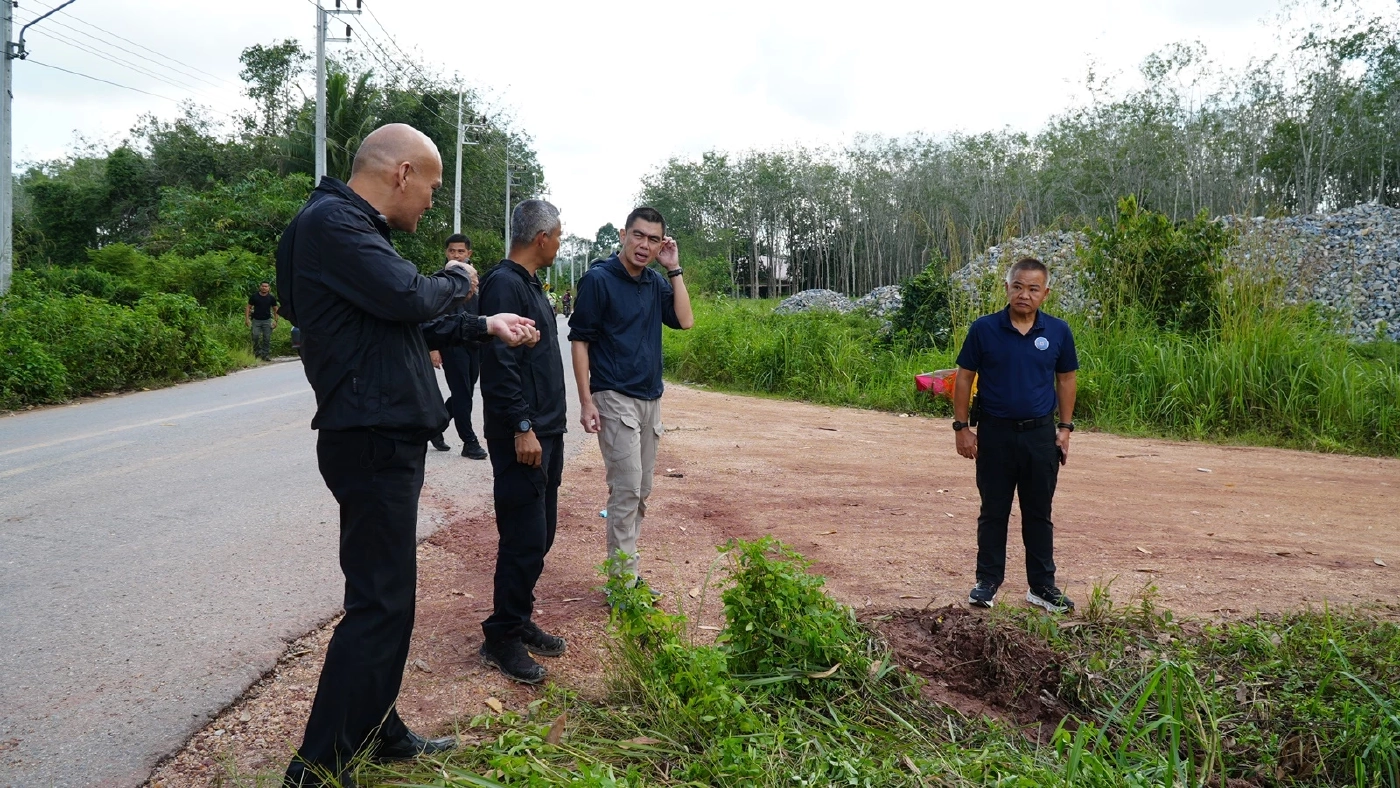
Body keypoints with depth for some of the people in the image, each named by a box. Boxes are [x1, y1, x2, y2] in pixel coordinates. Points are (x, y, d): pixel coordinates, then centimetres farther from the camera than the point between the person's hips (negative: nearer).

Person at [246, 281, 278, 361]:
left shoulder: (271, 298, 4)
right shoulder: (254, 297, 2)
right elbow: (248, 307, 6)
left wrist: (275, 320, 3)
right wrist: (247, 318, -4)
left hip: (267, 320, 0)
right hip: (256, 320, 0)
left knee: (267, 338, -3)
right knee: (255, 337, -9)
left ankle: (266, 354, 3)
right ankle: (257, 351, 9)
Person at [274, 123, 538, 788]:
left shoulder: (352, 225, 18)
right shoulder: (332, 221, -14)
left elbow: (405, 324, 26)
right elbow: (407, 297, -25)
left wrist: (485, 327, 27)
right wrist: (458, 279, -4)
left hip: (384, 439, 11)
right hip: (371, 441, -11)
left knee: (387, 594, 18)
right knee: (379, 603, -8)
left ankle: (377, 728, 31)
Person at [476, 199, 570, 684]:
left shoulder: (530, 284, 17)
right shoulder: (504, 284, -14)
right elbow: (500, 363, -21)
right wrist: (522, 428, -22)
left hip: (546, 431, 10)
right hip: (522, 436, -10)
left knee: (539, 535, 14)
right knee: (525, 540, -6)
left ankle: (520, 622, 25)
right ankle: (501, 638, 6)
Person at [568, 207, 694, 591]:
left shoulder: (655, 282, 10)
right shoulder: (598, 279, -8)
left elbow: (684, 320, -1)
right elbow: (579, 341, -9)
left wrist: (674, 269, -2)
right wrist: (586, 402, -15)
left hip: (651, 399, 7)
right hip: (615, 398, -7)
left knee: (641, 492, 11)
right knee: (627, 490, -10)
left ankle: (626, 570, 21)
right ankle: (622, 584, -3)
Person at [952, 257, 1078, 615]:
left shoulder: (1058, 331, 0)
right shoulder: (984, 329, -5)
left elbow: (1066, 379, 9)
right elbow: (964, 377, 0)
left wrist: (1065, 428, 5)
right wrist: (962, 427, -4)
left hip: (1040, 434, 1)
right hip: (995, 433, -1)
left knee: (1039, 514, 10)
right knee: (993, 512, 8)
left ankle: (1042, 586, 20)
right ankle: (987, 582, 20)